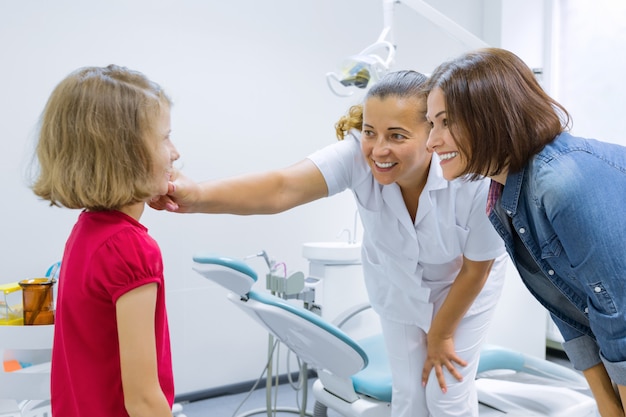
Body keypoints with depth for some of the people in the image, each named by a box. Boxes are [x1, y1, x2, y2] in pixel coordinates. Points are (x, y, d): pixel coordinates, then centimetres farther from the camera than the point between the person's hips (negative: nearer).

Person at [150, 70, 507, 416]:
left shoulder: (478, 183, -35)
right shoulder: (357, 154, -34)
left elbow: (475, 270, -19)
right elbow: (283, 187, -52)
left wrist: (441, 334, -7)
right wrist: (200, 196, -70)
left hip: (460, 287, -1)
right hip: (397, 284, 2)